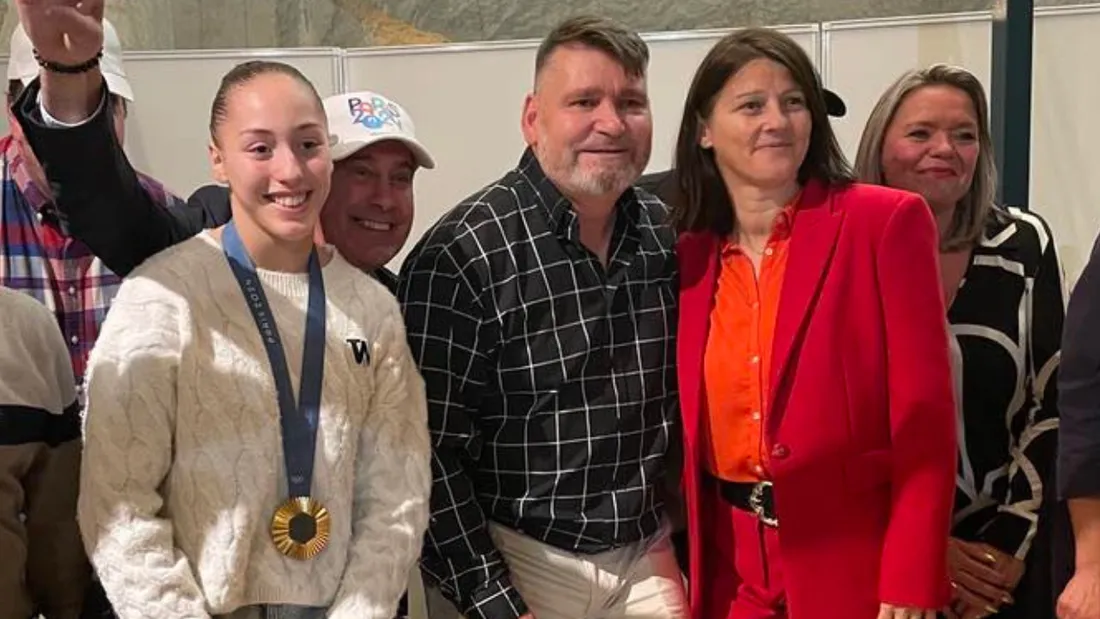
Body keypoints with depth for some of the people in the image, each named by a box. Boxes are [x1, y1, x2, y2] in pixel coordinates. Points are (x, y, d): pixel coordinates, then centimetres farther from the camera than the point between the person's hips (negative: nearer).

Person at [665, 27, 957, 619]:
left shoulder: (886, 221, -8)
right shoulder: (689, 252, 4)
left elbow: (925, 414, -11)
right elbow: (690, 425, 10)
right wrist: (680, 560, 6)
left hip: (852, 562, -3)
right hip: (730, 565, 4)